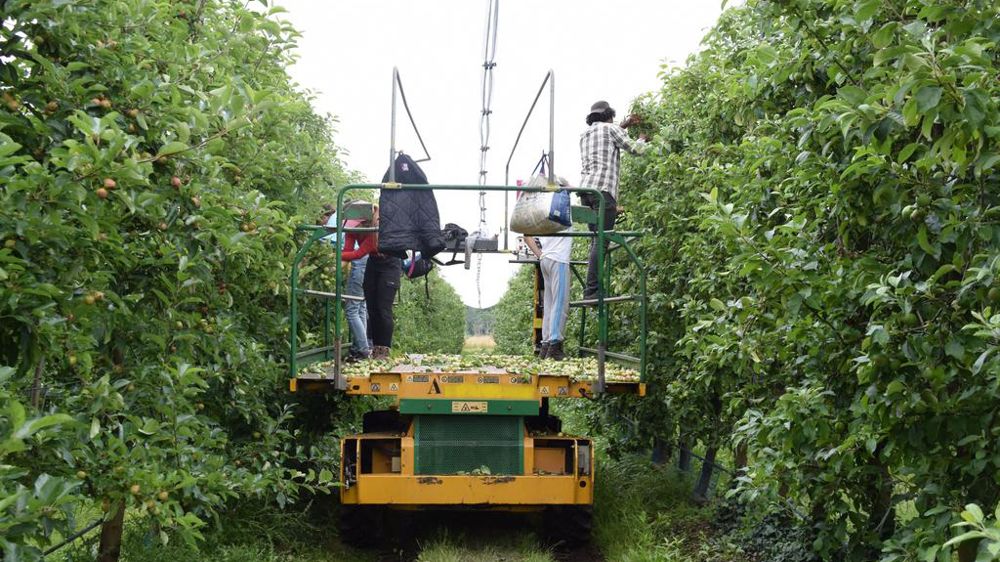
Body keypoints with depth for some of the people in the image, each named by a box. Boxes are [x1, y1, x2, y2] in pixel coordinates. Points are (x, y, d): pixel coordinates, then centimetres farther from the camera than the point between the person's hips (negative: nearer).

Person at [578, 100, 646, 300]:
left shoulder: (585, 133, 25)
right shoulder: (609, 128, 6)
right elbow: (634, 148, 10)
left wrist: (625, 125, 50)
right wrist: (642, 140, 30)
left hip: (585, 188, 8)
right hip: (603, 188, -8)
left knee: (596, 240, 10)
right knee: (601, 241, -13)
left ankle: (593, 288, 3)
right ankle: (592, 290, -21)